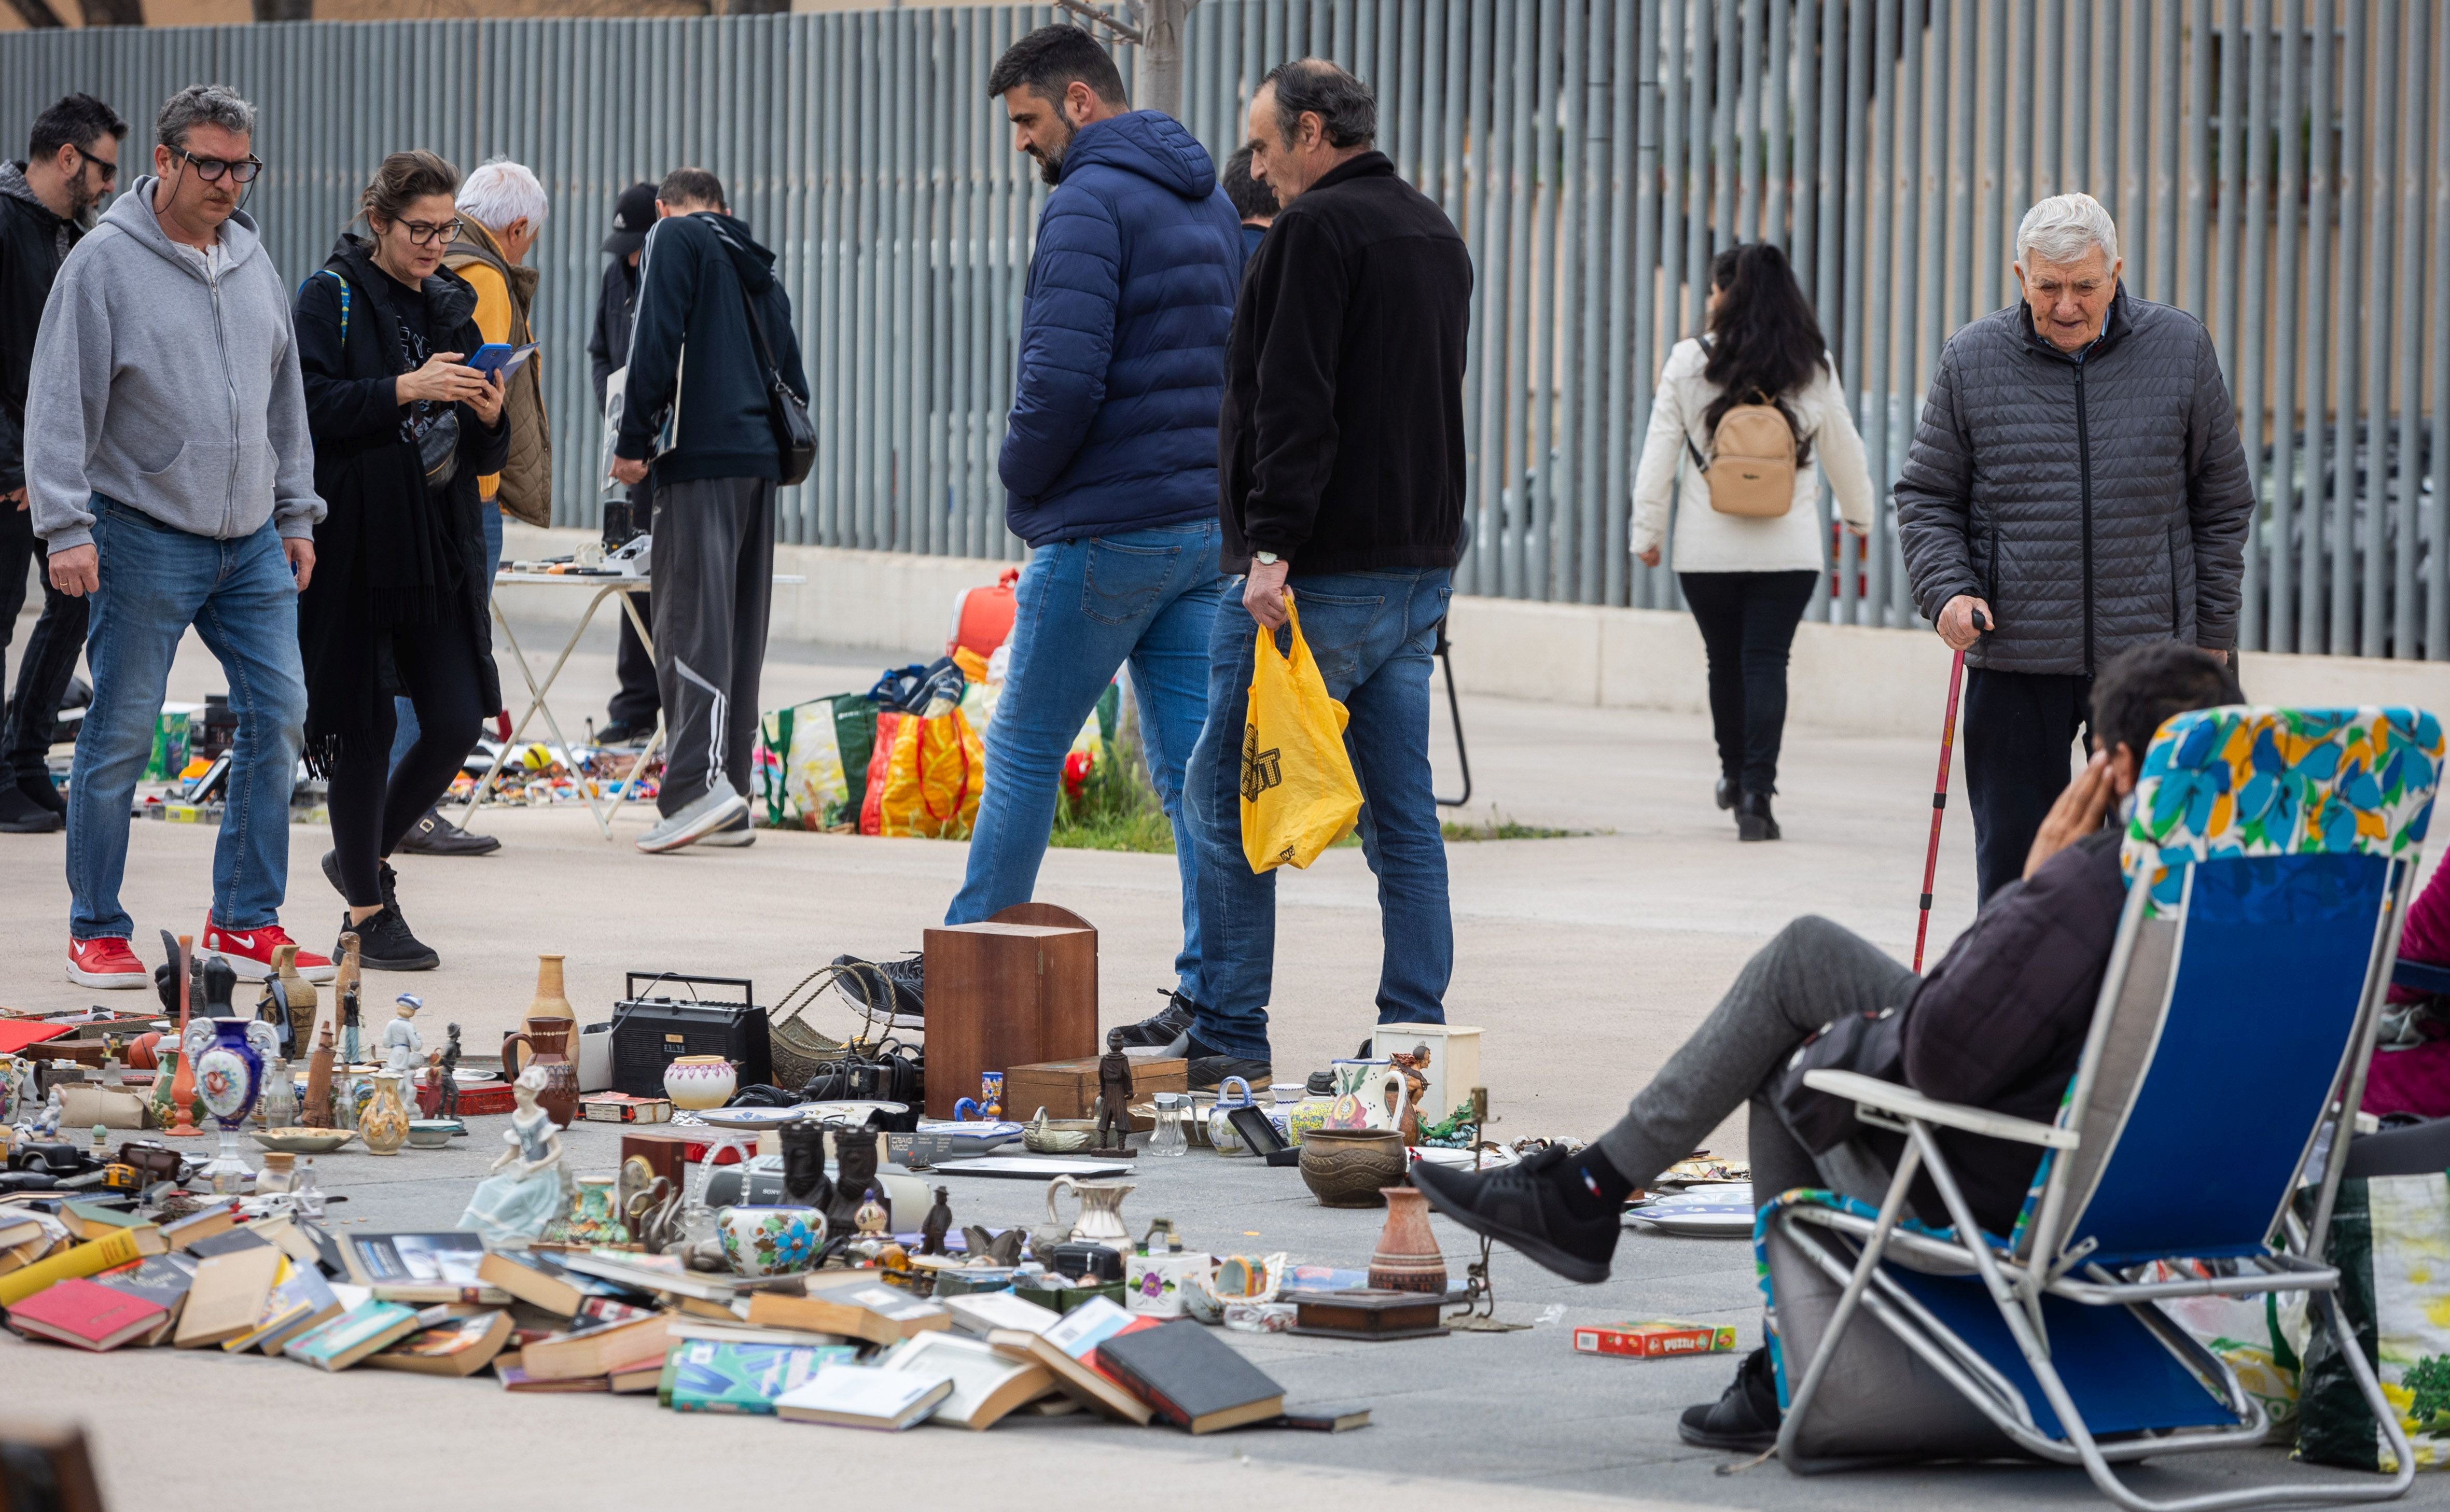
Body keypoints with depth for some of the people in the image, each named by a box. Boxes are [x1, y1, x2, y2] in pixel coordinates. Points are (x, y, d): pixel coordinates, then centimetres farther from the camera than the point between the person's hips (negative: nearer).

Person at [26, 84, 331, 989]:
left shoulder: (251, 261, 11)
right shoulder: (106, 263, -8)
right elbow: (60, 404, -10)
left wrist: (296, 515, 17)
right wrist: (67, 528, -17)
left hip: (251, 541, 6)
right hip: (146, 538, -6)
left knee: (277, 716, 2)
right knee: (120, 737, -2)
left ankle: (245, 923, 11)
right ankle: (97, 932, 9)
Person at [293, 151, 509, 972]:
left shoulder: (451, 306, 14)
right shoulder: (331, 298, -4)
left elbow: (483, 456, 17)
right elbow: (309, 406, -17)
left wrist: (489, 418, -4)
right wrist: (405, 390, -23)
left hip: (440, 548, 6)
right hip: (355, 545, -6)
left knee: (457, 720, 0)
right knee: (366, 725, -2)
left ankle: (364, 857, 23)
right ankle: (369, 912, 8)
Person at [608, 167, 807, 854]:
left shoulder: (675, 237, 3)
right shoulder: (758, 269, 25)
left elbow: (656, 342, -9)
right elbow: (794, 379, 24)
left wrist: (632, 444, -7)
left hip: (702, 457, -7)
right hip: (760, 462, 7)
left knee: (693, 621, -13)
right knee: (741, 627, 8)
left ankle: (702, 778, -27)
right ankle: (732, 804, 8)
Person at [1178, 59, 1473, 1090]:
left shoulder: (1316, 229, -11)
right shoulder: (1435, 235, 18)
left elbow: (1293, 405, -19)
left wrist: (1273, 547, -22)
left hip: (1321, 576, -9)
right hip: (1420, 569, 9)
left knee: (1225, 802, -2)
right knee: (1404, 818, 8)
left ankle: (1230, 1039, -3)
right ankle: (1416, 1039, 6)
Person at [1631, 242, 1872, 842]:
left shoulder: (1688, 363, -3)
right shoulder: (1813, 369, 2)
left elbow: (1660, 453, -1)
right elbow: (1844, 452, 13)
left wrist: (1646, 531, 8)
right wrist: (1859, 515, 30)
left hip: (1707, 547, 0)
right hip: (1788, 550, 0)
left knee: (1724, 660, 15)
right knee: (1767, 662, -1)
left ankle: (1735, 774, 32)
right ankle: (1756, 793, -11)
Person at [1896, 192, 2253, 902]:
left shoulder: (2181, 349, 2)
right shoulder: (1972, 360, 2)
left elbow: (2223, 502, 9)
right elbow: (1926, 496, 9)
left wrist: (2212, 633, 7)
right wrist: (1947, 591, -8)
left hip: (2147, 652, 0)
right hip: (2013, 662, 0)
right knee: (2012, 859, 5)